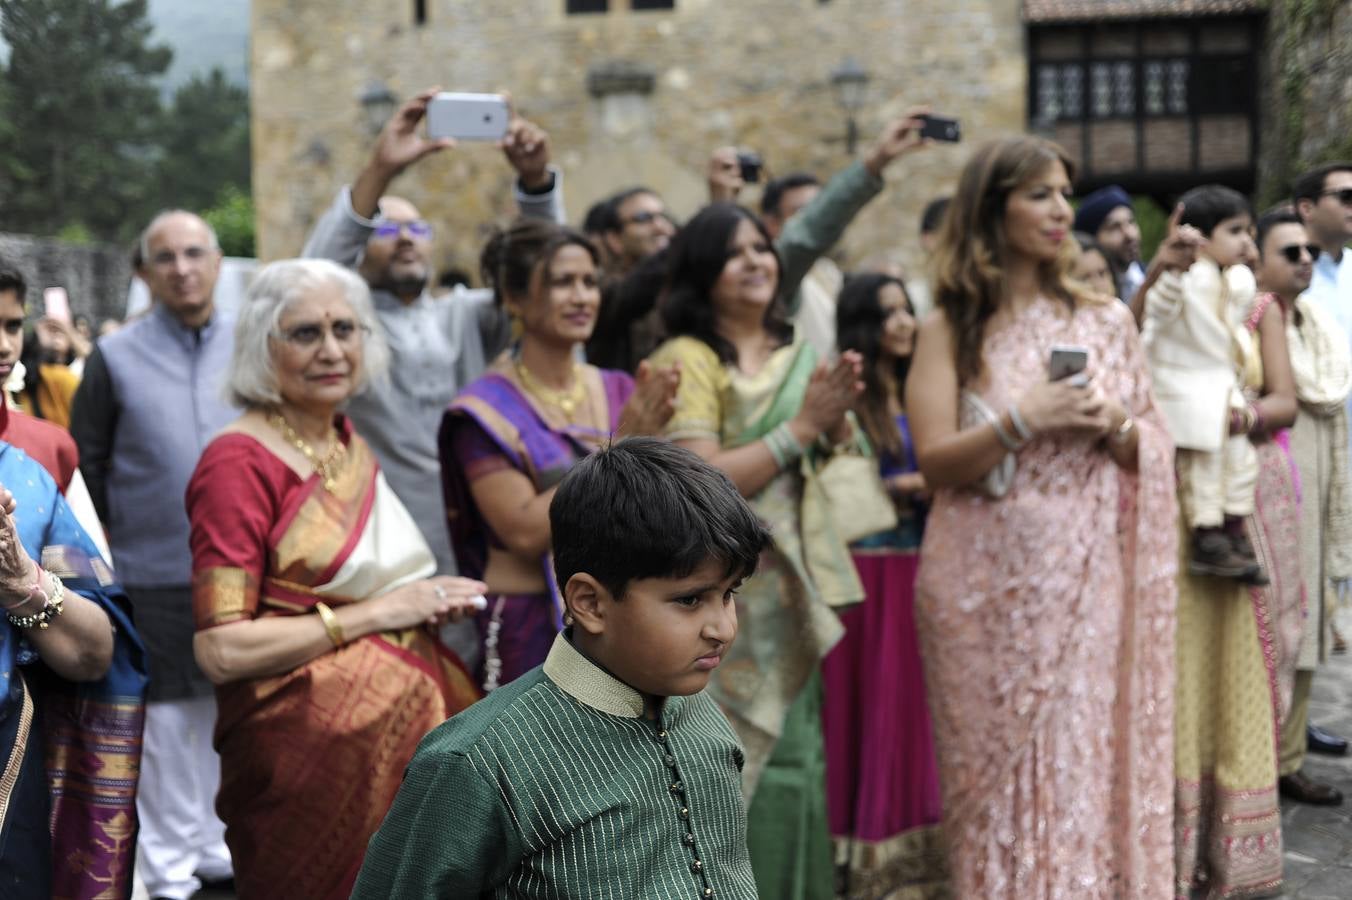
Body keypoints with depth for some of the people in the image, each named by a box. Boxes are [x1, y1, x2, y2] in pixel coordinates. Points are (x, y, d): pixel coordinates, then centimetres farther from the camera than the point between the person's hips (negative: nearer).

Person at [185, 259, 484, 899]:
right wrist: (374, 613, -15)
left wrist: (428, 600, 5)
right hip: (315, 743, -7)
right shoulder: (240, 460, -12)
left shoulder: (349, 444, 11)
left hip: (413, 715, 8)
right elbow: (221, 650, -18)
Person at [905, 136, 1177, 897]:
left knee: (1088, 760, 2)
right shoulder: (951, 328, 2)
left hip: (1088, 576, 2)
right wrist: (1023, 421, -17)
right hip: (988, 579, -1)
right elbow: (936, 462, -5)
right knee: (998, 769, 4)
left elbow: (1155, 450, 11)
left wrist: (1114, 426, -9)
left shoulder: (1107, 319, 9)